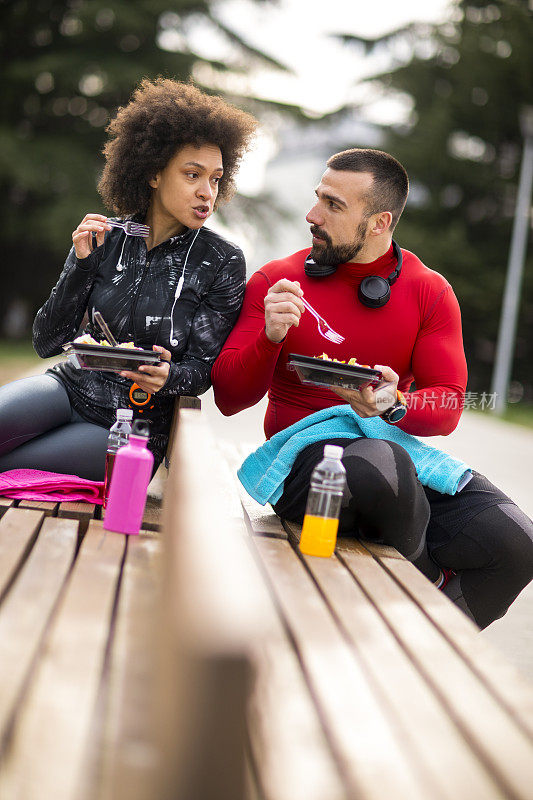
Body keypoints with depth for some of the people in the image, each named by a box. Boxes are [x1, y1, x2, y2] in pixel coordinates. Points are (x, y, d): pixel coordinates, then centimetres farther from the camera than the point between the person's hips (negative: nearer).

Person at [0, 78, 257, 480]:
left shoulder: (223, 262, -6)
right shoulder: (106, 237, 2)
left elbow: (203, 369, -4)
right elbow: (47, 342, 1)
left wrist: (167, 376, -27)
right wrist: (81, 264, -12)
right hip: (71, 387, 3)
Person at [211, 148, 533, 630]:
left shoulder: (430, 292, 7)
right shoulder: (276, 281, 3)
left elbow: (448, 405, 0)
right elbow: (229, 398, 0)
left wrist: (394, 404, -22)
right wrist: (269, 337, -19)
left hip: (399, 449, 3)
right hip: (304, 458, -2)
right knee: (379, 466, -40)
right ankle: (430, 584, -5)